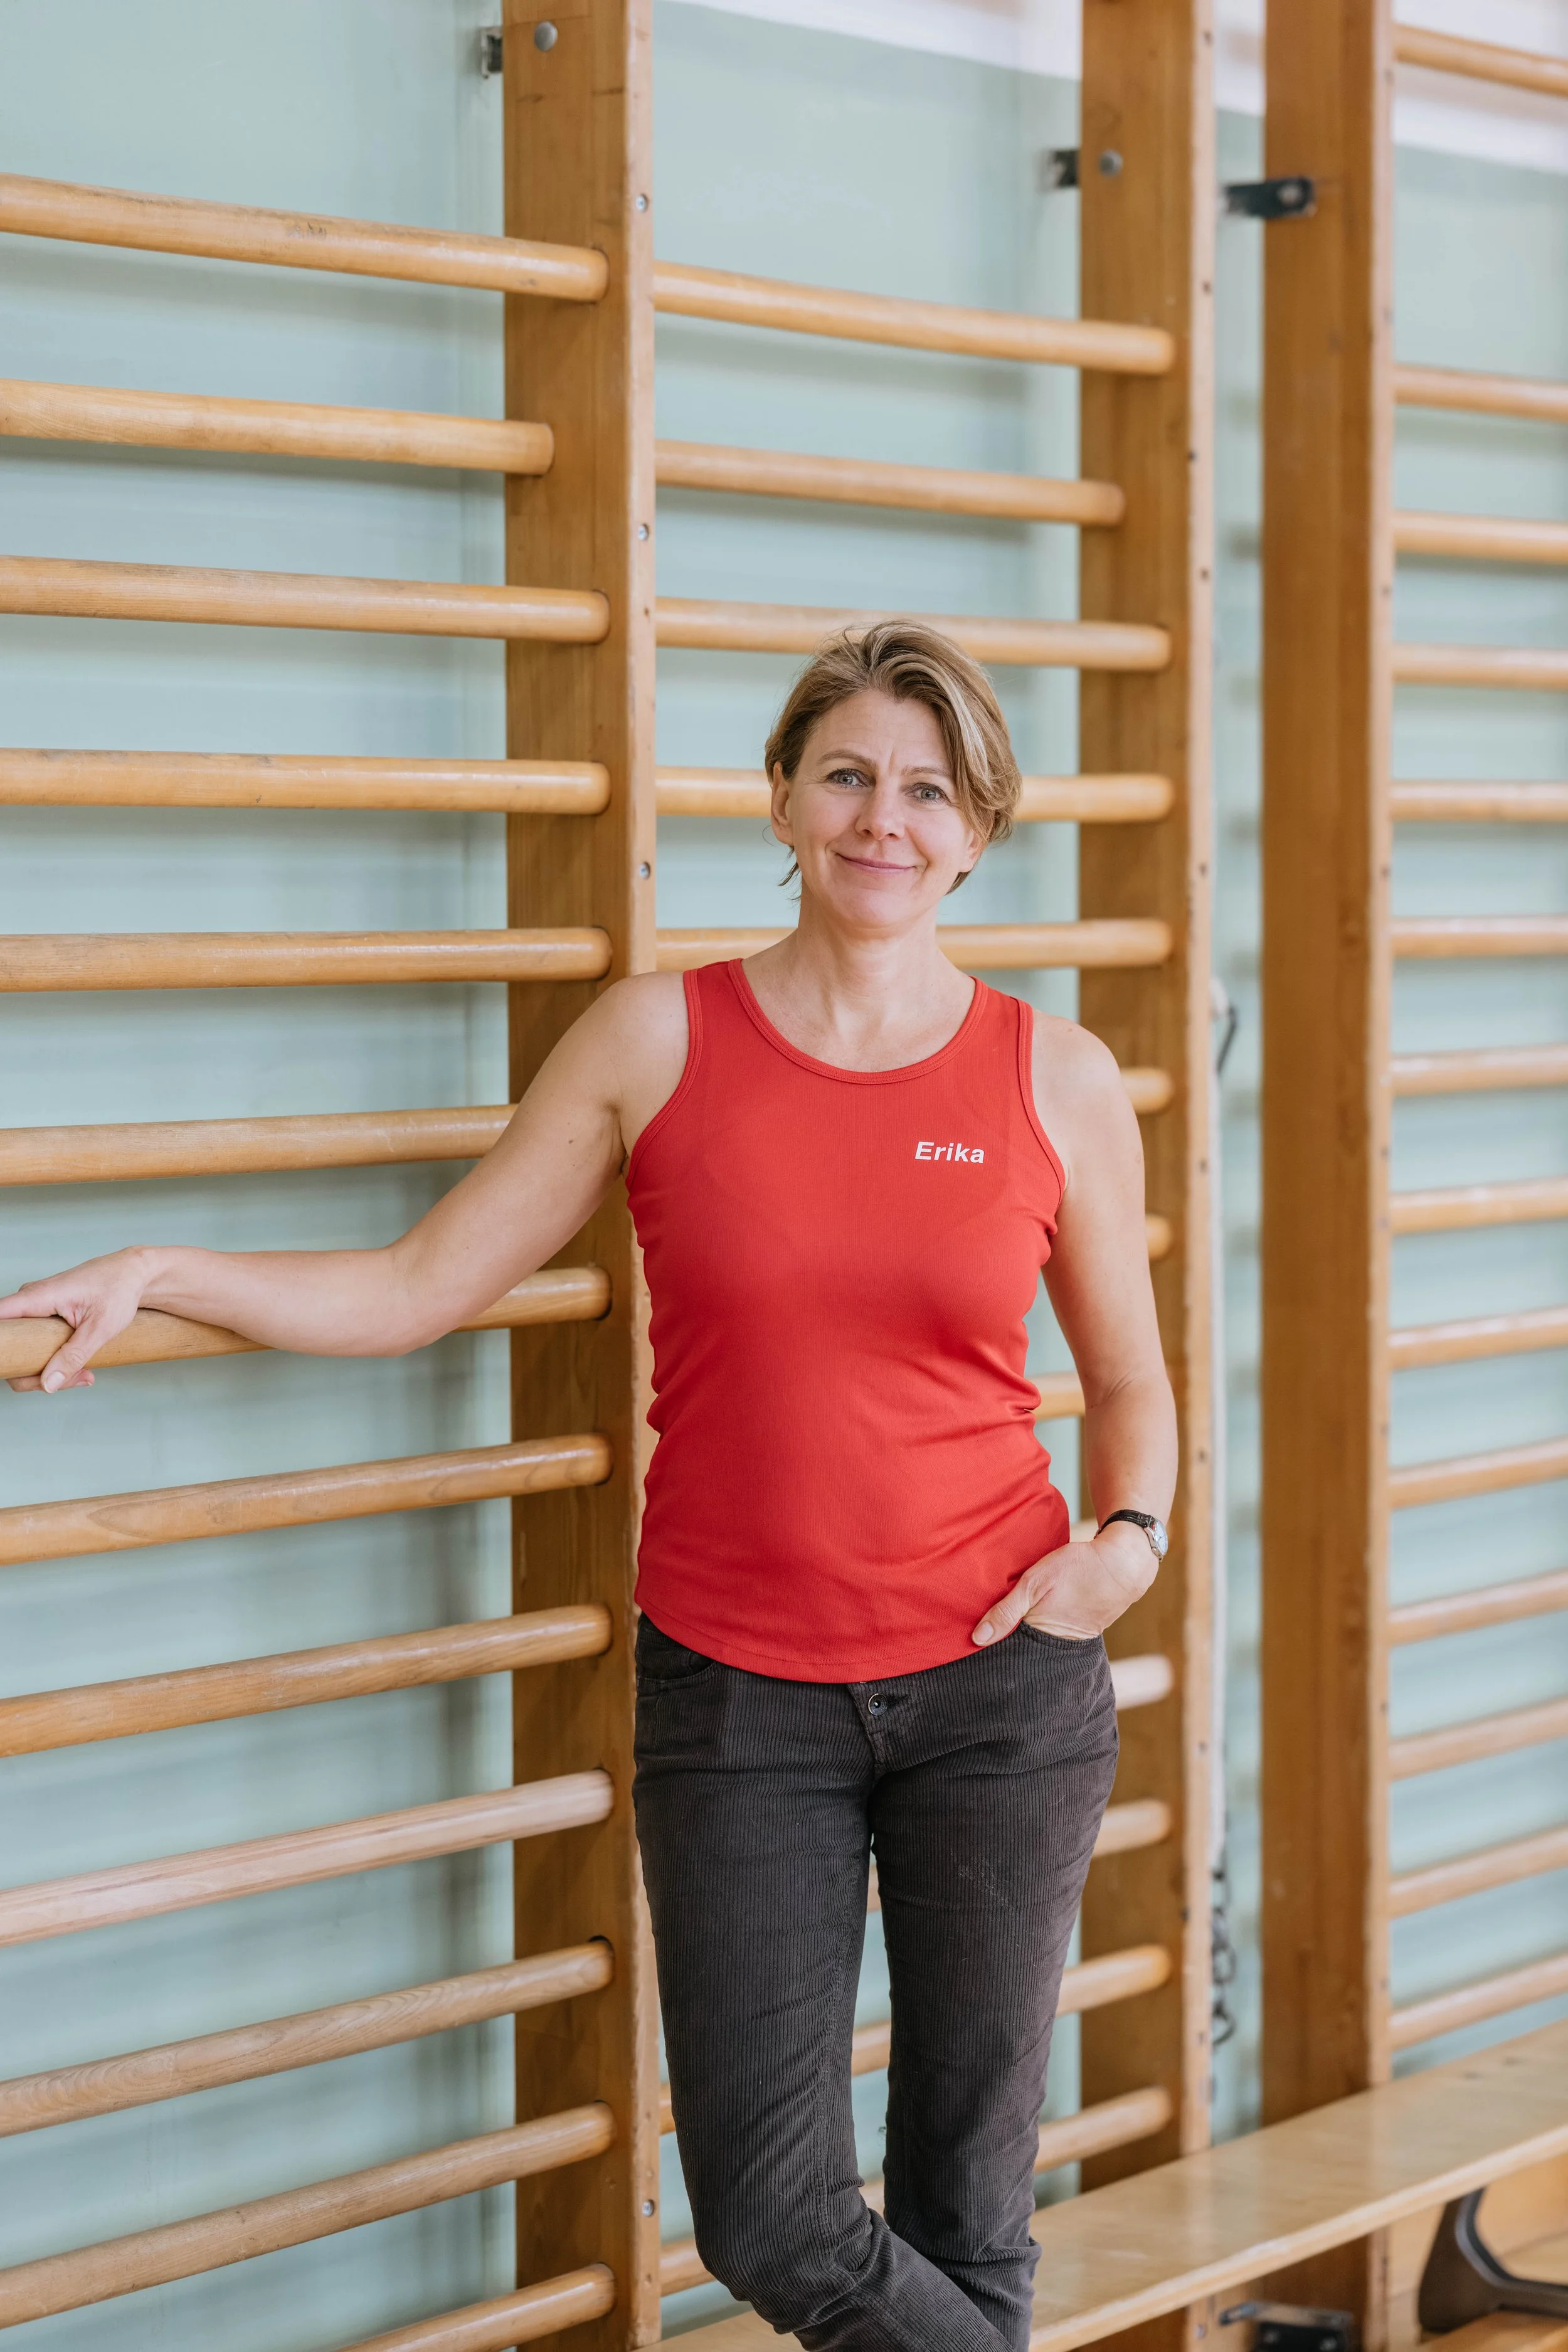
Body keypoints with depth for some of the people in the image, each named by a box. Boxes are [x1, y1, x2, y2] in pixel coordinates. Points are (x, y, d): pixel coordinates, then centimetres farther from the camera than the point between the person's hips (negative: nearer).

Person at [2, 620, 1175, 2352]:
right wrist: (160, 1276, -12)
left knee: (965, 2208, 8)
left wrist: (1127, 1541, -7)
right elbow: (416, 1289, 0)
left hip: (998, 1684, 0)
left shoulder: (1054, 1083, 1)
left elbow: (1130, 1384, 13)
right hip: (739, 1689, 0)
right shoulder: (659, 1041, -1)